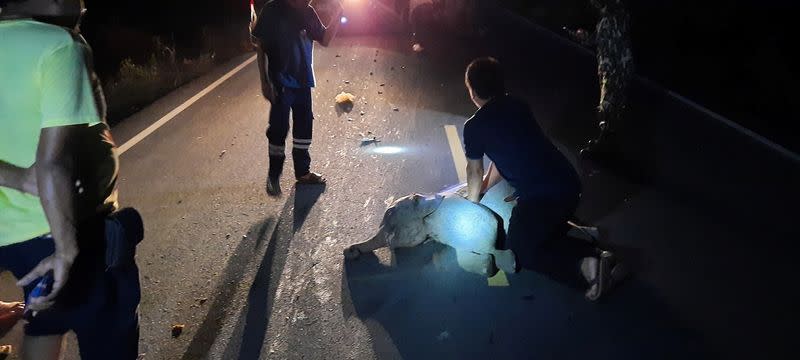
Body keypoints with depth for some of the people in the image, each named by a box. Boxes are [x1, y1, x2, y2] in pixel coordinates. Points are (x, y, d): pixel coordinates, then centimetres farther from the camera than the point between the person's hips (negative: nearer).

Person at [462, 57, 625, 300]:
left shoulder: (474, 127, -4)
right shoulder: (518, 106, 16)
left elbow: (474, 171, 11)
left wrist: (472, 202, 30)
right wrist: (484, 186, 38)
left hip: (540, 198, -7)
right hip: (569, 184, 8)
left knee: (518, 252, 11)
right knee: (547, 230, 29)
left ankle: (584, 265, -9)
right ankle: (593, 255, 6)